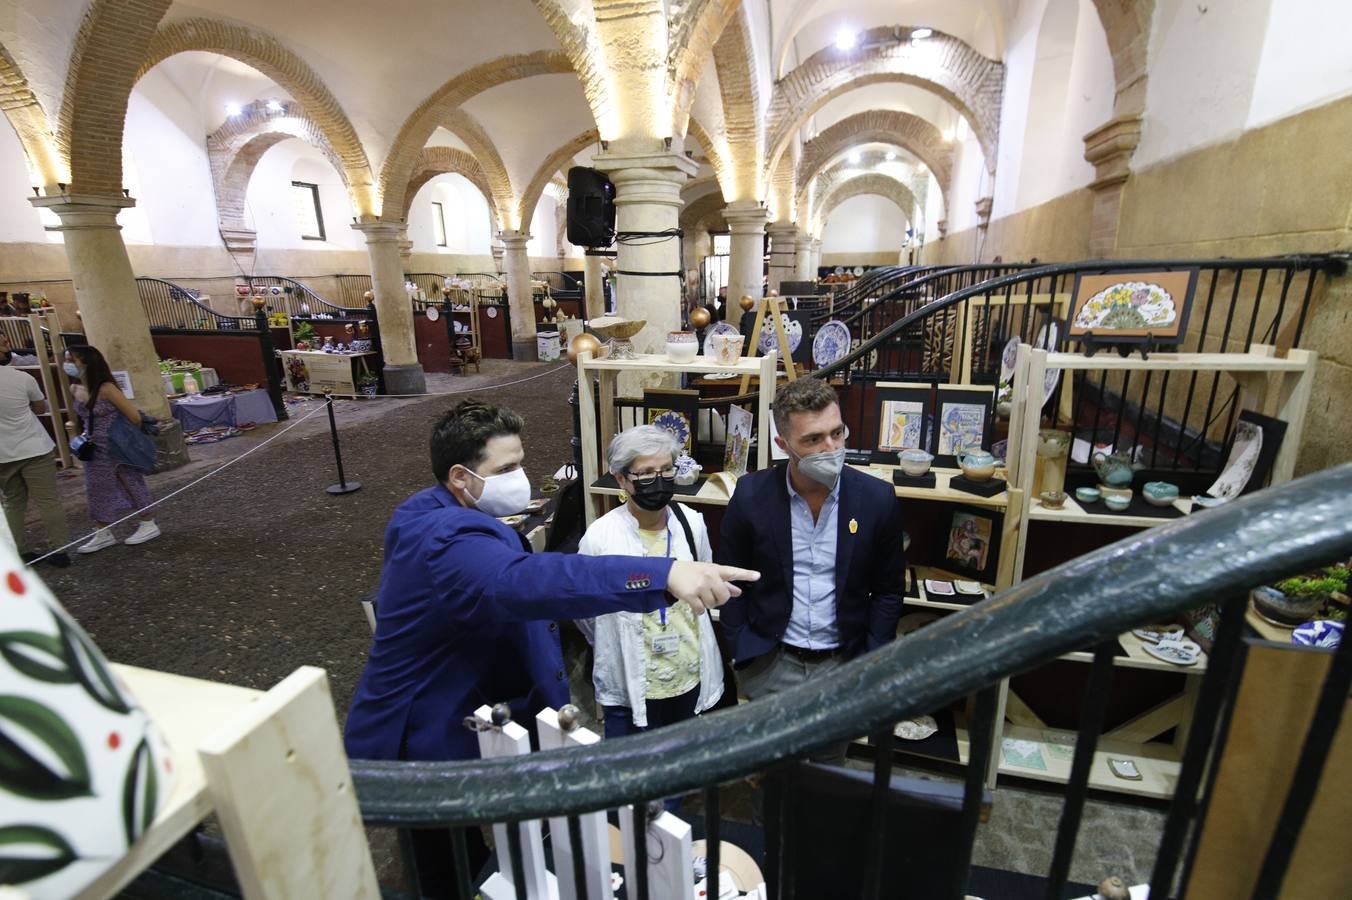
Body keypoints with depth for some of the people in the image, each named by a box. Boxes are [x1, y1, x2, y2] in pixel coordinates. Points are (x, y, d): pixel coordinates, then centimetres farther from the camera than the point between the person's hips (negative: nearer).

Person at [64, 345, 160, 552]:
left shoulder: (106, 389, -19)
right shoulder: (75, 390, 4)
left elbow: (134, 416, -16)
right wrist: (84, 437, 8)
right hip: (96, 450, 8)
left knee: (132, 485, 4)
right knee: (98, 490, 11)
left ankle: (149, 526, 18)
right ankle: (103, 534, 22)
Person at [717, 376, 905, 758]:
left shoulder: (877, 498, -12)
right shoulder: (752, 495, -15)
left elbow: (888, 590, 0)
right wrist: (743, 653, -4)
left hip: (842, 664, 1)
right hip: (771, 662, 0)